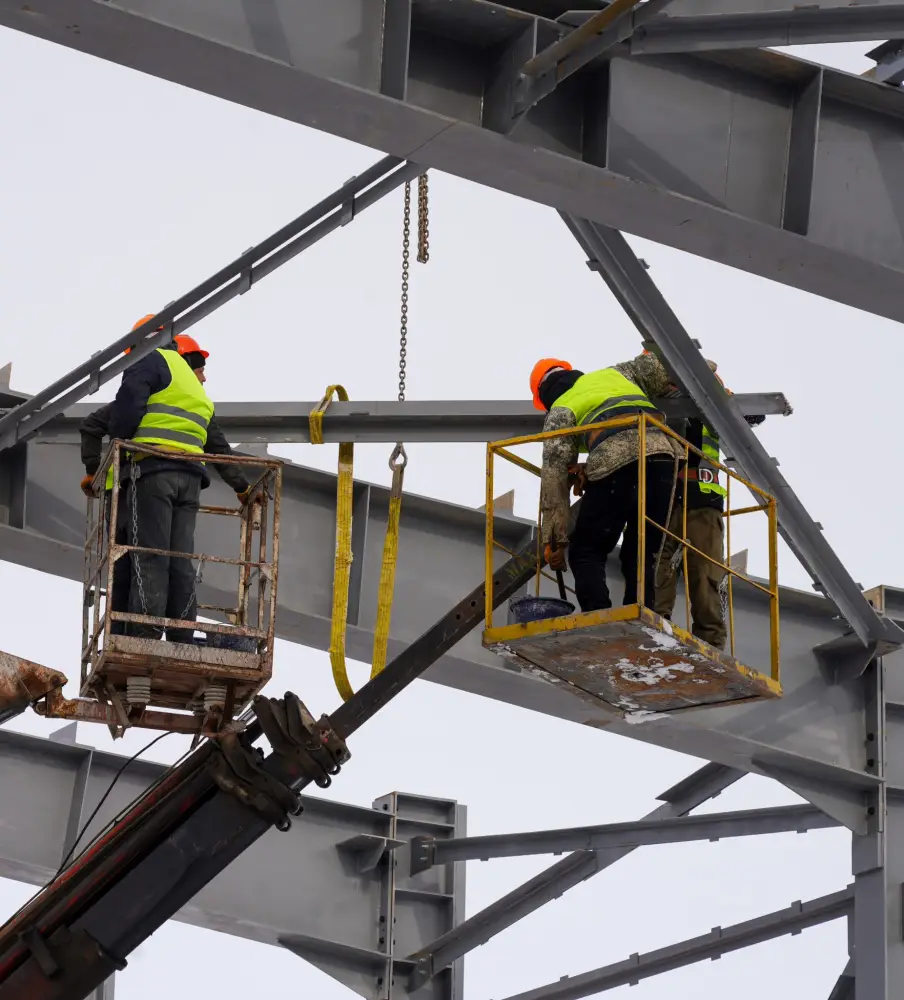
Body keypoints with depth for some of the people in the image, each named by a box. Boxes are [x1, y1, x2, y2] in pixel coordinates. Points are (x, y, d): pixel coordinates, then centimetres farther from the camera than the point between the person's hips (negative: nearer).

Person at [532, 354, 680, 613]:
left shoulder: (560, 411, 20)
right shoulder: (614, 374, 33)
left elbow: (555, 472, 10)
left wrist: (554, 539, 9)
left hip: (614, 463, -4)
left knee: (586, 552, 7)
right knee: (642, 557, 12)